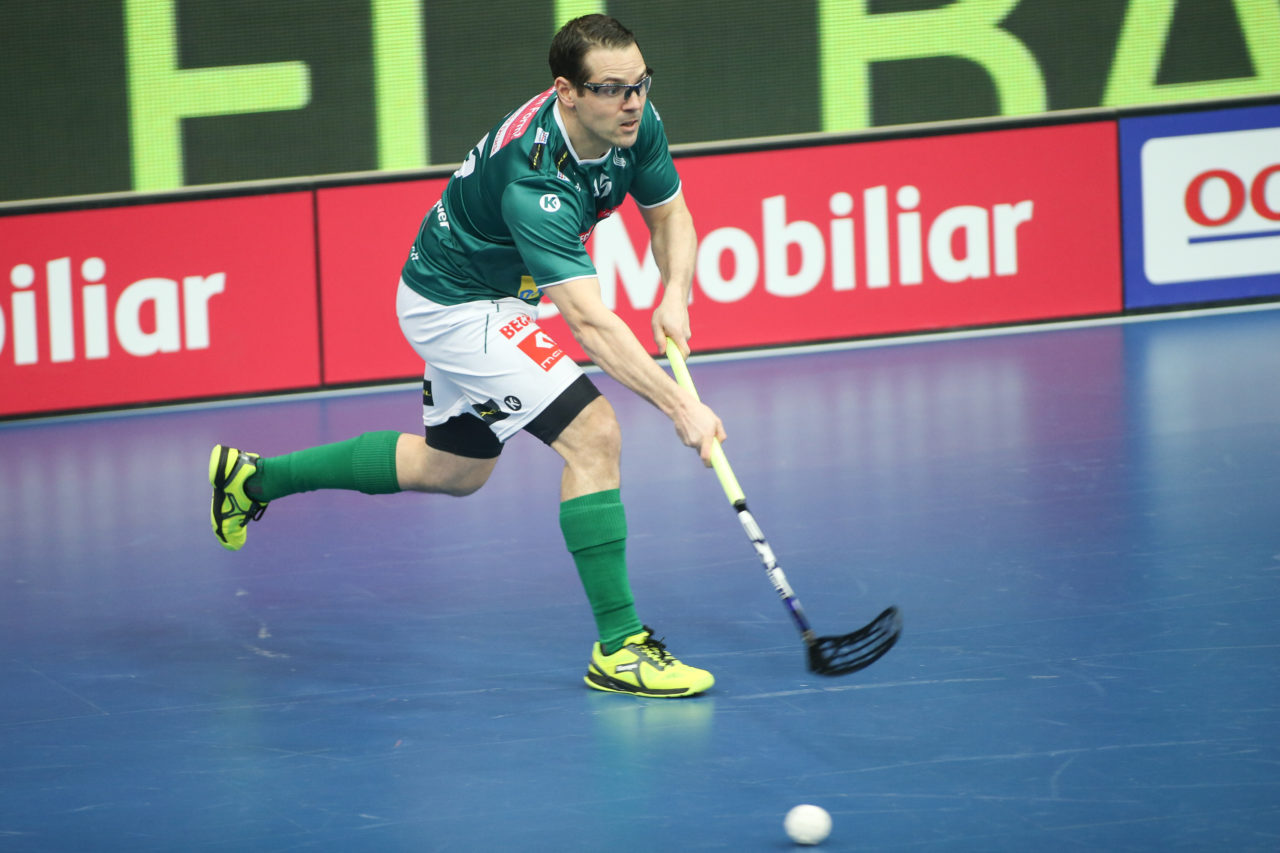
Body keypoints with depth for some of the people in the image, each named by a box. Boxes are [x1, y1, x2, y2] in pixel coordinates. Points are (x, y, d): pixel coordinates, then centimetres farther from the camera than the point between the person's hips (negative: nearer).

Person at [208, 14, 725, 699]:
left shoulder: (636, 124, -16)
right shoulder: (533, 181, -39)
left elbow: (669, 213, 2)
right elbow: (588, 321, -45)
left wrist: (674, 297, -17)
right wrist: (679, 405, -52)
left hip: (493, 295, 9)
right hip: (455, 304, -9)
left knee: (452, 470, 25)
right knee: (593, 435, -21)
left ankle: (254, 477, 40)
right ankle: (618, 647, -15)